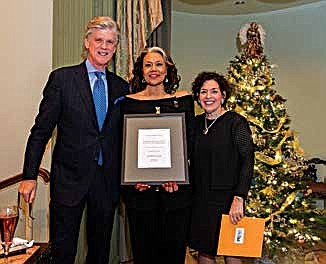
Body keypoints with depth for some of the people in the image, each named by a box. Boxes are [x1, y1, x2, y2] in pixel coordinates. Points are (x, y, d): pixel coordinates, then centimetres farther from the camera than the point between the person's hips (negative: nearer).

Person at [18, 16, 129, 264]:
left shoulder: (122, 87, 7)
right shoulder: (61, 78, -3)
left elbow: (124, 136, 10)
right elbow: (41, 130, -4)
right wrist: (29, 176, -7)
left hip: (107, 181, 3)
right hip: (70, 178, -3)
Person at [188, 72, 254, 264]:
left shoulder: (236, 122, -9)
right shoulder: (197, 123, 8)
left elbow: (248, 161, -15)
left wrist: (239, 199, -23)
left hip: (226, 197, -5)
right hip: (200, 198, 5)